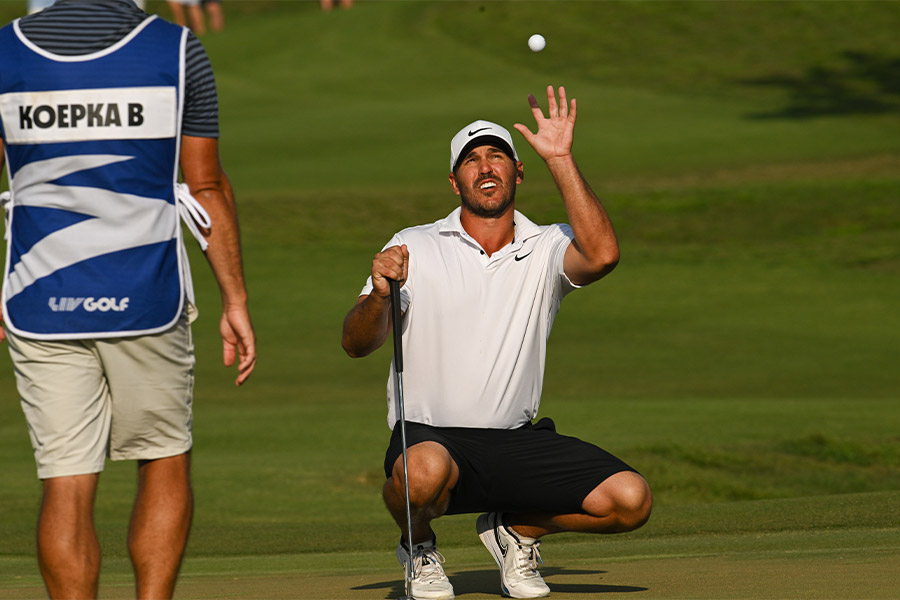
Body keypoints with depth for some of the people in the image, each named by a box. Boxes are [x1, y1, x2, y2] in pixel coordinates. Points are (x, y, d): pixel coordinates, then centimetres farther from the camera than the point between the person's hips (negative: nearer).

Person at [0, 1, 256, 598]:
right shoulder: (177, 52, -5)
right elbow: (207, 188, -1)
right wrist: (236, 301, 7)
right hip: (145, 301, -1)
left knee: (66, 484, 4)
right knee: (165, 463, 15)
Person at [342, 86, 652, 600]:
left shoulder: (547, 250, 5)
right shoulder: (414, 249, 3)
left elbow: (602, 254, -19)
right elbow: (357, 345, -2)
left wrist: (561, 158, -19)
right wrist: (380, 295, -24)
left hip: (518, 443, 3)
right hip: (431, 436, -3)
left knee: (630, 499, -16)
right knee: (426, 470, -40)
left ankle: (516, 529, 13)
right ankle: (420, 547, -2)